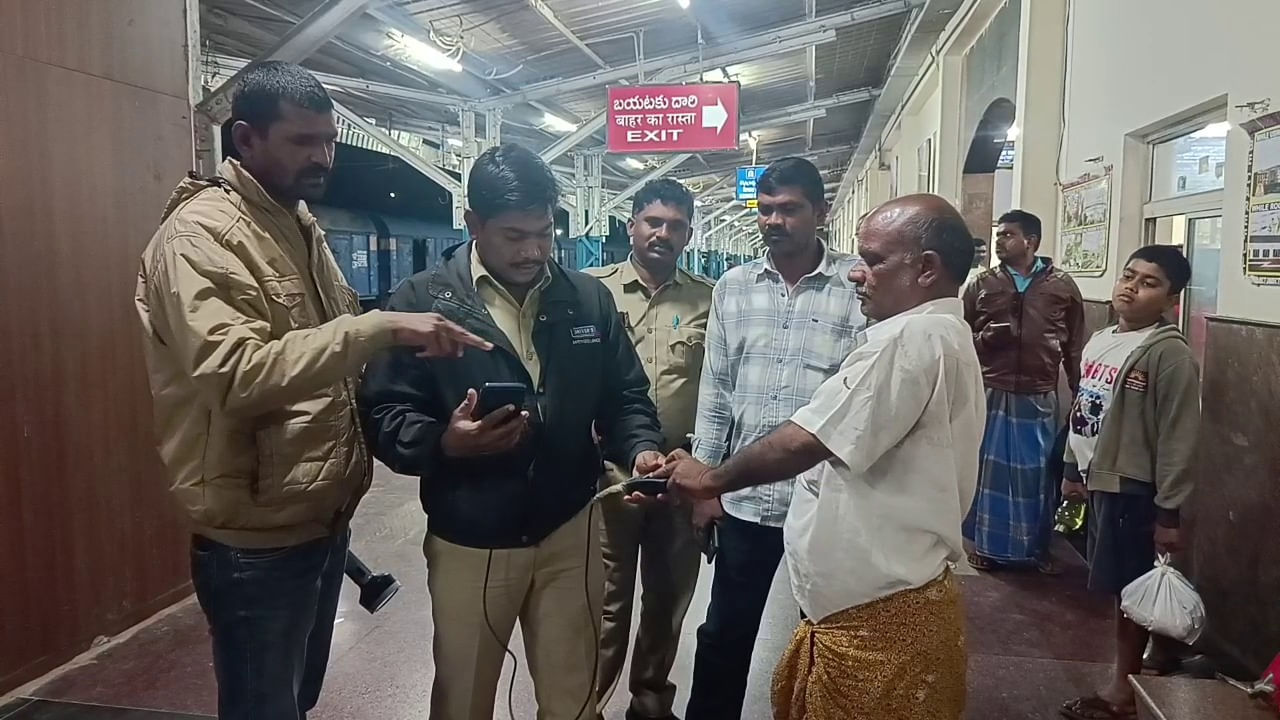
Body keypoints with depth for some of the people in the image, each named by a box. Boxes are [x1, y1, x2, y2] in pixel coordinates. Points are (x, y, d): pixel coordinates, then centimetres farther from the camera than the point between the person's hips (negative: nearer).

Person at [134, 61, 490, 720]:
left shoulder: (303, 227, 11)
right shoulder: (199, 233, -17)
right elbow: (230, 373, -31)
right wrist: (380, 327, -34)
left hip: (325, 518, 8)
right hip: (256, 541, -8)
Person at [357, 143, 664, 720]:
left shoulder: (590, 299, 2)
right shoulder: (422, 301, -8)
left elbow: (624, 396, 6)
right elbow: (383, 413, -9)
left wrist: (641, 448, -13)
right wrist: (444, 442, -28)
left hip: (571, 532, 2)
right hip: (468, 543, -2)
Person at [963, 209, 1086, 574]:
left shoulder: (1062, 286, 2)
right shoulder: (981, 284, 3)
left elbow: (1075, 345, 4)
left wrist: (1081, 393, 3)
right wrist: (984, 338, -11)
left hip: (1040, 398, 0)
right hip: (990, 395, 0)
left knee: (1039, 472, 10)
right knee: (989, 468, 7)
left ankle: (1038, 546, 27)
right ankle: (985, 544, 22)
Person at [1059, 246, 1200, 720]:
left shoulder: (1170, 354, -16)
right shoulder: (1101, 341, 8)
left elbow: (1179, 438, -17)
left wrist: (1168, 511, -16)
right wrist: (1073, 470, 19)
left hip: (1134, 489, -7)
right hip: (1098, 481, 7)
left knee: (1131, 591, 4)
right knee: (1117, 588, 15)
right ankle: (1126, 675, 29)